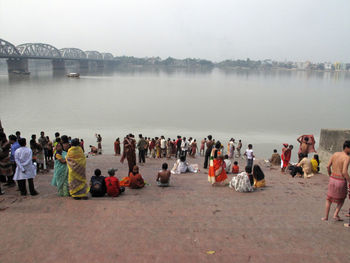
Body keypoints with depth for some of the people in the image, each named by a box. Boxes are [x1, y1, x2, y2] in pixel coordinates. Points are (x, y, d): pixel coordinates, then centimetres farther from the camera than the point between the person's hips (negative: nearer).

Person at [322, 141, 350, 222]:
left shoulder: (335, 154, 3)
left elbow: (328, 166, 6)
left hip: (332, 179, 5)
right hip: (341, 181, -5)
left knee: (329, 198, 19)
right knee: (342, 198, 21)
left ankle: (326, 216, 21)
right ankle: (336, 214, 13)